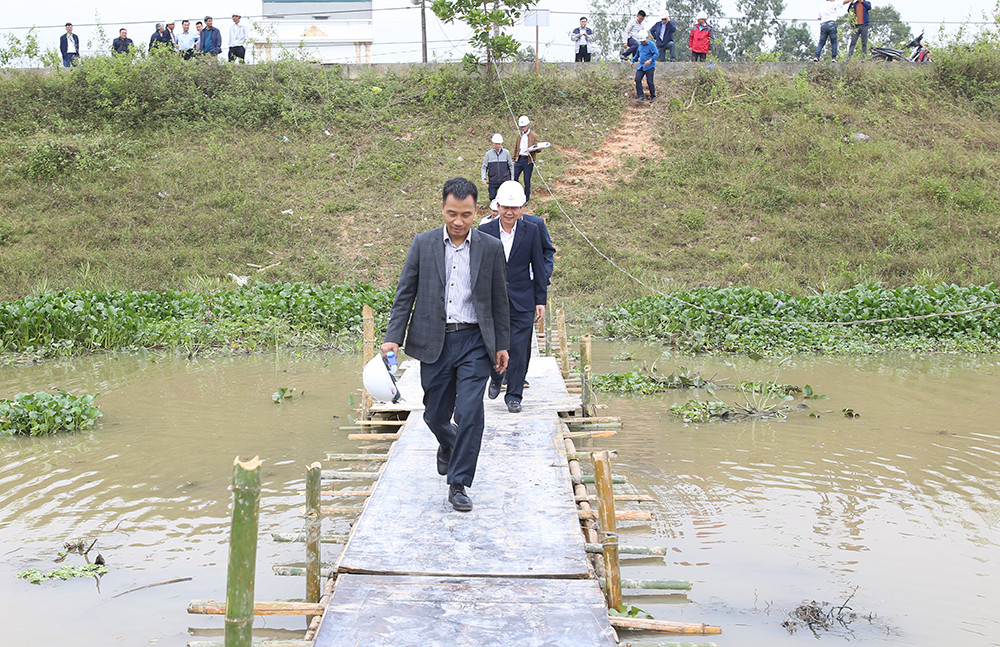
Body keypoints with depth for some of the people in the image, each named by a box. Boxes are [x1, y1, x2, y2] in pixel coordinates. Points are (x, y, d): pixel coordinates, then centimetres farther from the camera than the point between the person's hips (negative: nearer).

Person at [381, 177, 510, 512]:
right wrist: (393, 338, -6)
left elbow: (499, 300, 7)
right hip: (434, 343, 1)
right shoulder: (422, 244, 2)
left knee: (470, 412, -11)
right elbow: (404, 294, 3)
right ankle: (448, 447, 47)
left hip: (474, 342, -1)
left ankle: (458, 484, 2)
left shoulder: (491, 247, 2)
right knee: (435, 416, 12)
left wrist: (502, 345, 7)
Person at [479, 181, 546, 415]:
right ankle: (496, 378, 38)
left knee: (518, 349, -2)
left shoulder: (531, 231, 0)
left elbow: (538, 268, 4)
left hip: (521, 302, 0)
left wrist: (540, 301, 2)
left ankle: (514, 395, 11)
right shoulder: (484, 231, -1)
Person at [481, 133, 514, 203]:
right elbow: (484, 167, 5)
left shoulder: (506, 153, 2)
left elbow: (511, 166, 10)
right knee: (492, 198, -1)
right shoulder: (488, 154, 2)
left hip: (504, 181, 0)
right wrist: (484, 178, -8)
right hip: (492, 181, 0)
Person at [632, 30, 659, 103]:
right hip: (641, 66, 6)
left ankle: (653, 96, 14)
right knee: (637, 79, -7)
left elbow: (656, 54, -14)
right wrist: (633, 61, 28)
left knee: (649, 82, -4)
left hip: (649, 67, -6)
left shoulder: (651, 44, -9)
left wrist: (650, 60, -26)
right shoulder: (640, 45, 12)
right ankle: (641, 96, -5)